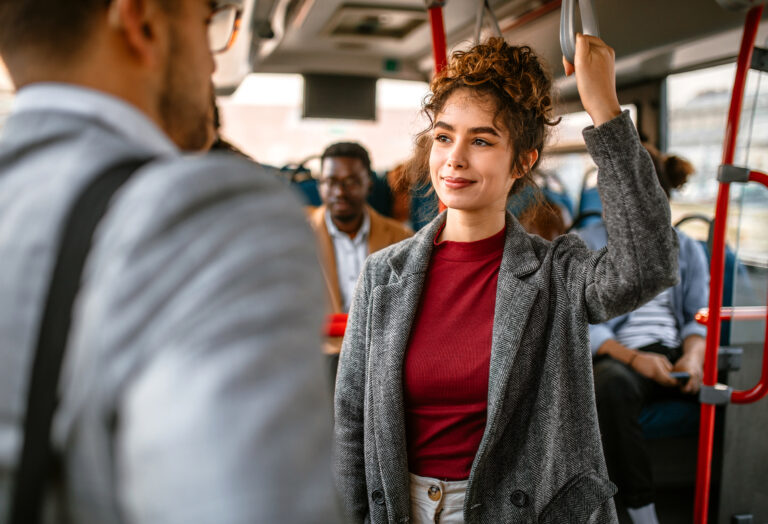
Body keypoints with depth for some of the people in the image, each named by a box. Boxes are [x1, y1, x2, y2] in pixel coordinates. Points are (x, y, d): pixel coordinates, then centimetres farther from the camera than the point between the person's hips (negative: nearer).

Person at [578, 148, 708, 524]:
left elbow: (701, 316, 10)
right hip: (619, 355, -2)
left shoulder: (686, 248, 17)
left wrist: (693, 355, -14)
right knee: (612, 384, -38)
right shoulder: (588, 244, 8)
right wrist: (636, 359, -18)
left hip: (675, 355, 3)